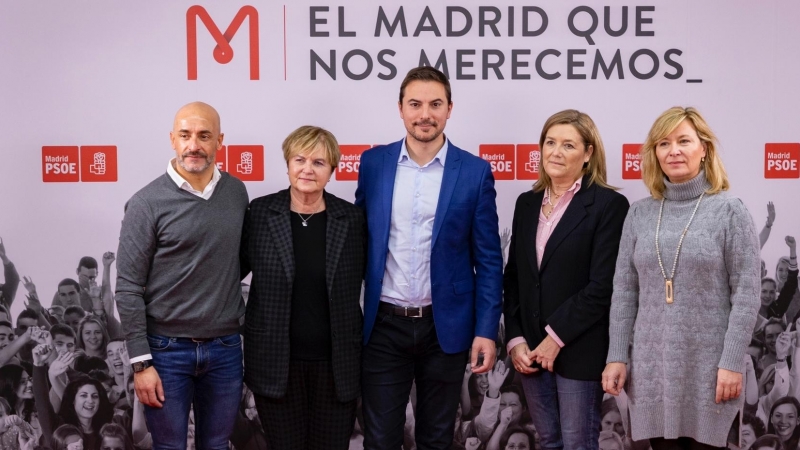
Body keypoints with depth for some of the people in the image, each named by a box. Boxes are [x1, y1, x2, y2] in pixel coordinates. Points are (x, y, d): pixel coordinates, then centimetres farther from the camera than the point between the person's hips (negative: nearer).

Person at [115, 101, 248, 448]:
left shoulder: (237, 193, 3)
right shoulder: (147, 203, -9)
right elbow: (128, 289, -9)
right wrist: (141, 363, -11)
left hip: (225, 348, 4)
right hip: (167, 349, -3)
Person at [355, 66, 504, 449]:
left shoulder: (475, 172, -4)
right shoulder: (373, 163, 1)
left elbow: (488, 259, -2)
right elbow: (359, 241, 7)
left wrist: (486, 330, -7)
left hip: (446, 327, -1)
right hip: (384, 326, 1)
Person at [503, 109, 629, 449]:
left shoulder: (609, 204, -8)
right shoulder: (527, 203, 10)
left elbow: (603, 286, -14)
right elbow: (513, 277, 10)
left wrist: (556, 337, -14)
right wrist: (515, 339, 0)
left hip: (579, 351, -5)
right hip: (531, 348, 5)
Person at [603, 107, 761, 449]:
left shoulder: (729, 210, -3)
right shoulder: (639, 214, 6)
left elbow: (746, 293, -6)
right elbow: (624, 291, 6)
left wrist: (732, 362, -11)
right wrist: (616, 356, 1)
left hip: (708, 364, -3)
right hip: (652, 364, 3)